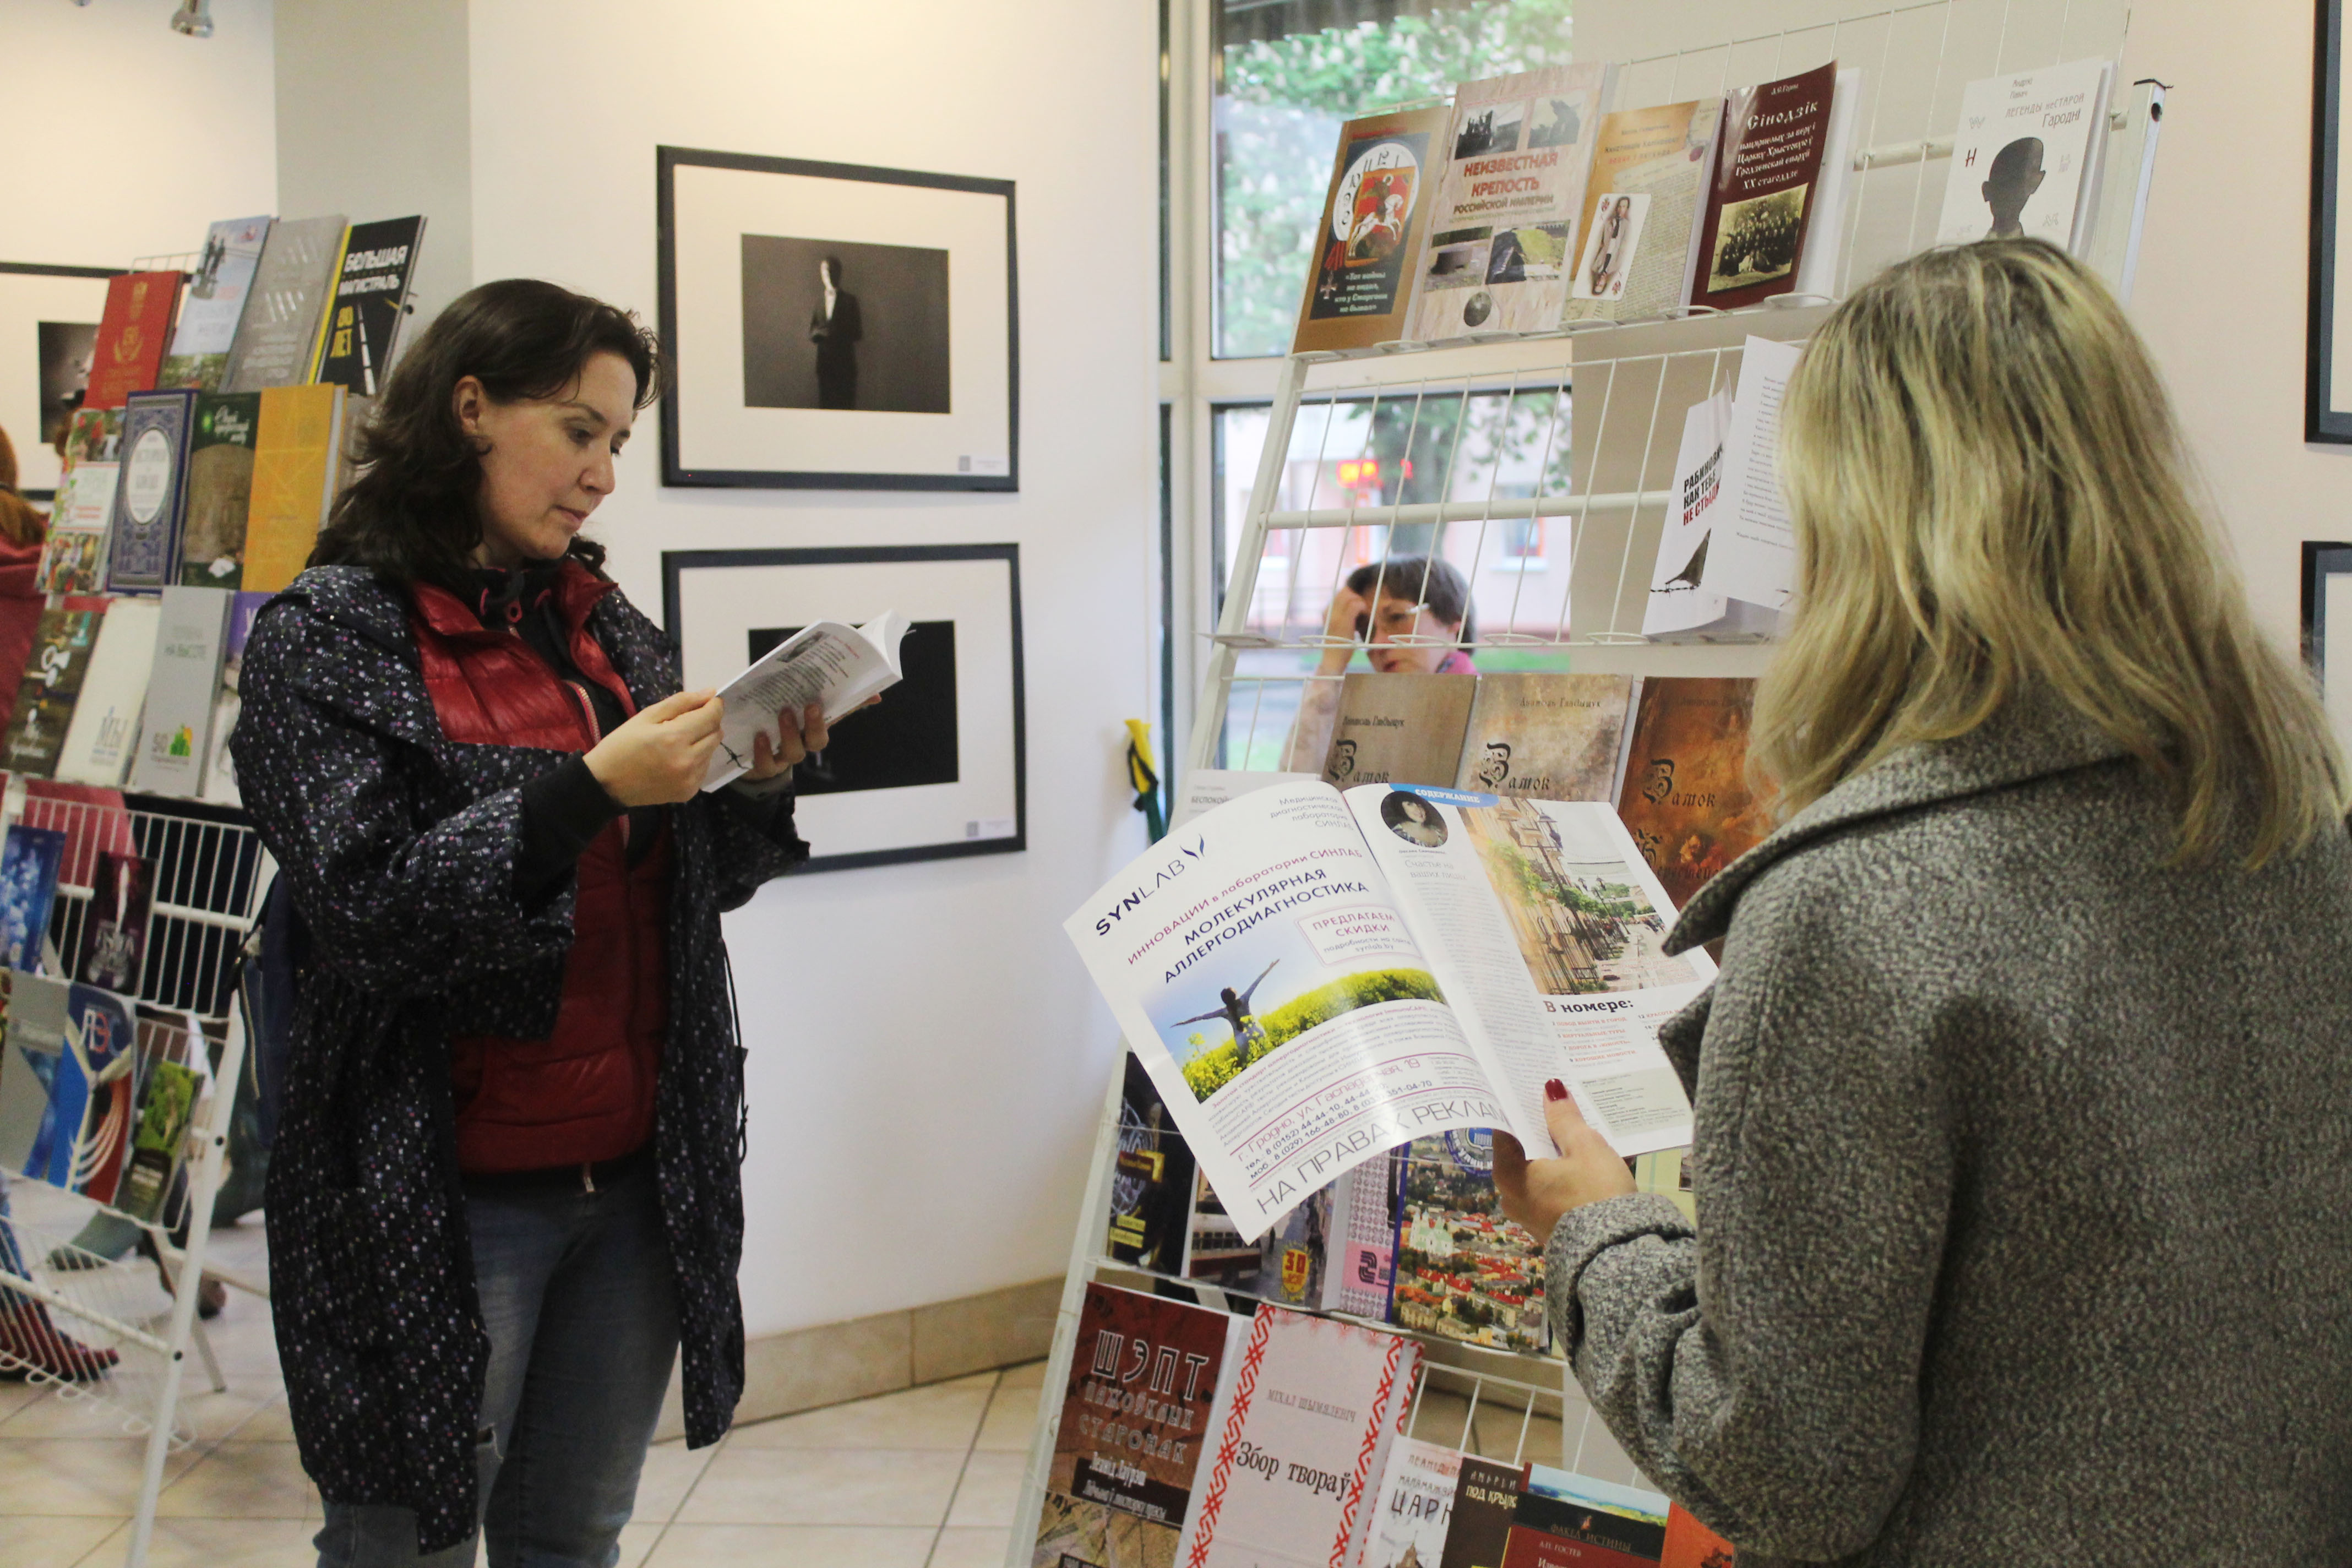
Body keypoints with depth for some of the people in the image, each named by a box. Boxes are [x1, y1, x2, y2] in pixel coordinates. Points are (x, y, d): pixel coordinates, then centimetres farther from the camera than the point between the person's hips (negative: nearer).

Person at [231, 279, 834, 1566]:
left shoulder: (607, 626, 10)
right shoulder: (326, 635, -7)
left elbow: (698, 881, 15)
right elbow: (366, 908, -16)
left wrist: (759, 789, -6)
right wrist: (591, 790, -25)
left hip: (637, 1171, 5)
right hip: (442, 1194, -5)